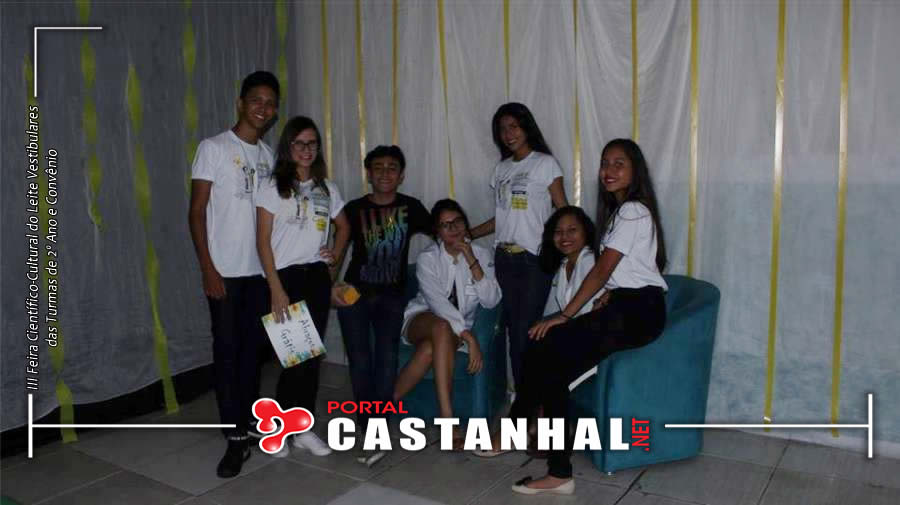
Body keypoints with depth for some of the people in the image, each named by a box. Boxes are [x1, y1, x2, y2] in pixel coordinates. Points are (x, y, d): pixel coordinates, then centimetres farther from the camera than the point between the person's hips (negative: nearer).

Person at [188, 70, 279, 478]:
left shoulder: (268, 155, 12)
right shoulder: (213, 148, -4)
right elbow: (197, 212, -7)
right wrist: (208, 269, -13)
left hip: (260, 269, 5)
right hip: (225, 271, -5)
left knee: (252, 348, 10)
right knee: (227, 350, -2)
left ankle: (245, 423, 23)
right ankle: (237, 439, 4)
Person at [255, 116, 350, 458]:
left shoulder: (327, 189, 10)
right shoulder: (273, 188, -4)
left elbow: (343, 226, 24)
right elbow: (263, 241, -8)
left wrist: (336, 253, 3)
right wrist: (276, 289, -14)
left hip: (317, 277, 4)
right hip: (286, 276, -4)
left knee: (312, 353, 6)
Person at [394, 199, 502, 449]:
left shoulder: (481, 254, -1)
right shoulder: (427, 258, -9)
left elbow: (491, 301, -13)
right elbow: (437, 302, -21)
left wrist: (472, 262, -22)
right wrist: (469, 337, -30)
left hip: (459, 327, 2)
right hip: (423, 319, -1)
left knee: (429, 350, -36)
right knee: (442, 328, -39)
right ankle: (447, 419, -39)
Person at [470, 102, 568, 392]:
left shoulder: (545, 164, 0)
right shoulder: (501, 168, 15)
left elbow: (563, 211, -3)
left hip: (534, 259, -5)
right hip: (505, 259, 5)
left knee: (525, 330, -9)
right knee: (512, 328, 3)